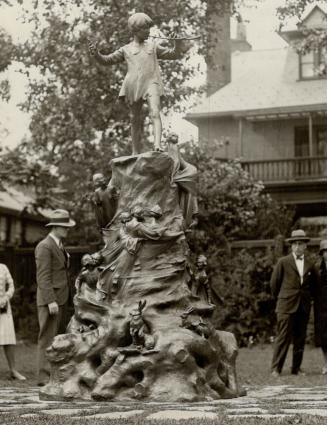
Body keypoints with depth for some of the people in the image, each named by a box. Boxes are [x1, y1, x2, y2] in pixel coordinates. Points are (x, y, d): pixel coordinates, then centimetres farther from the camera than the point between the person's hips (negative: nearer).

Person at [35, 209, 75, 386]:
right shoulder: (44, 247, -12)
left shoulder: (59, 246, 17)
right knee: (47, 338, -7)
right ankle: (44, 376, -6)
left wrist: (60, 300, 15)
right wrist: (51, 301, -24)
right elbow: (43, 277, -18)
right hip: (49, 300, -9)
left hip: (60, 299, 9)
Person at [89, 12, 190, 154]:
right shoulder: (126, 50, 17)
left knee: (155, 113, -23)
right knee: (135, 120, 6)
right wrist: (96, 54, -4)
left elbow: (173, 54, 24)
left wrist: (178, 41, 7)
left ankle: (157, 145, -36)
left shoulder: (153, 46, 20)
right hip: (133, 86, 1)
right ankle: (136, 153, 16)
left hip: (151, 83, -1)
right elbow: (108, 60, 14)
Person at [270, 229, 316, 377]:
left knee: (300, 339, 5)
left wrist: (307, 298, 14)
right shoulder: (283, 262, 1)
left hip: (304, 307, 3)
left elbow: (312, 286, 21)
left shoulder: (310, 265, 10)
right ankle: (276, 369, -3)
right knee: (283, 338, -6)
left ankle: (296, 368, 12)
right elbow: (274, 283, 7)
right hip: (287, 306, -3)